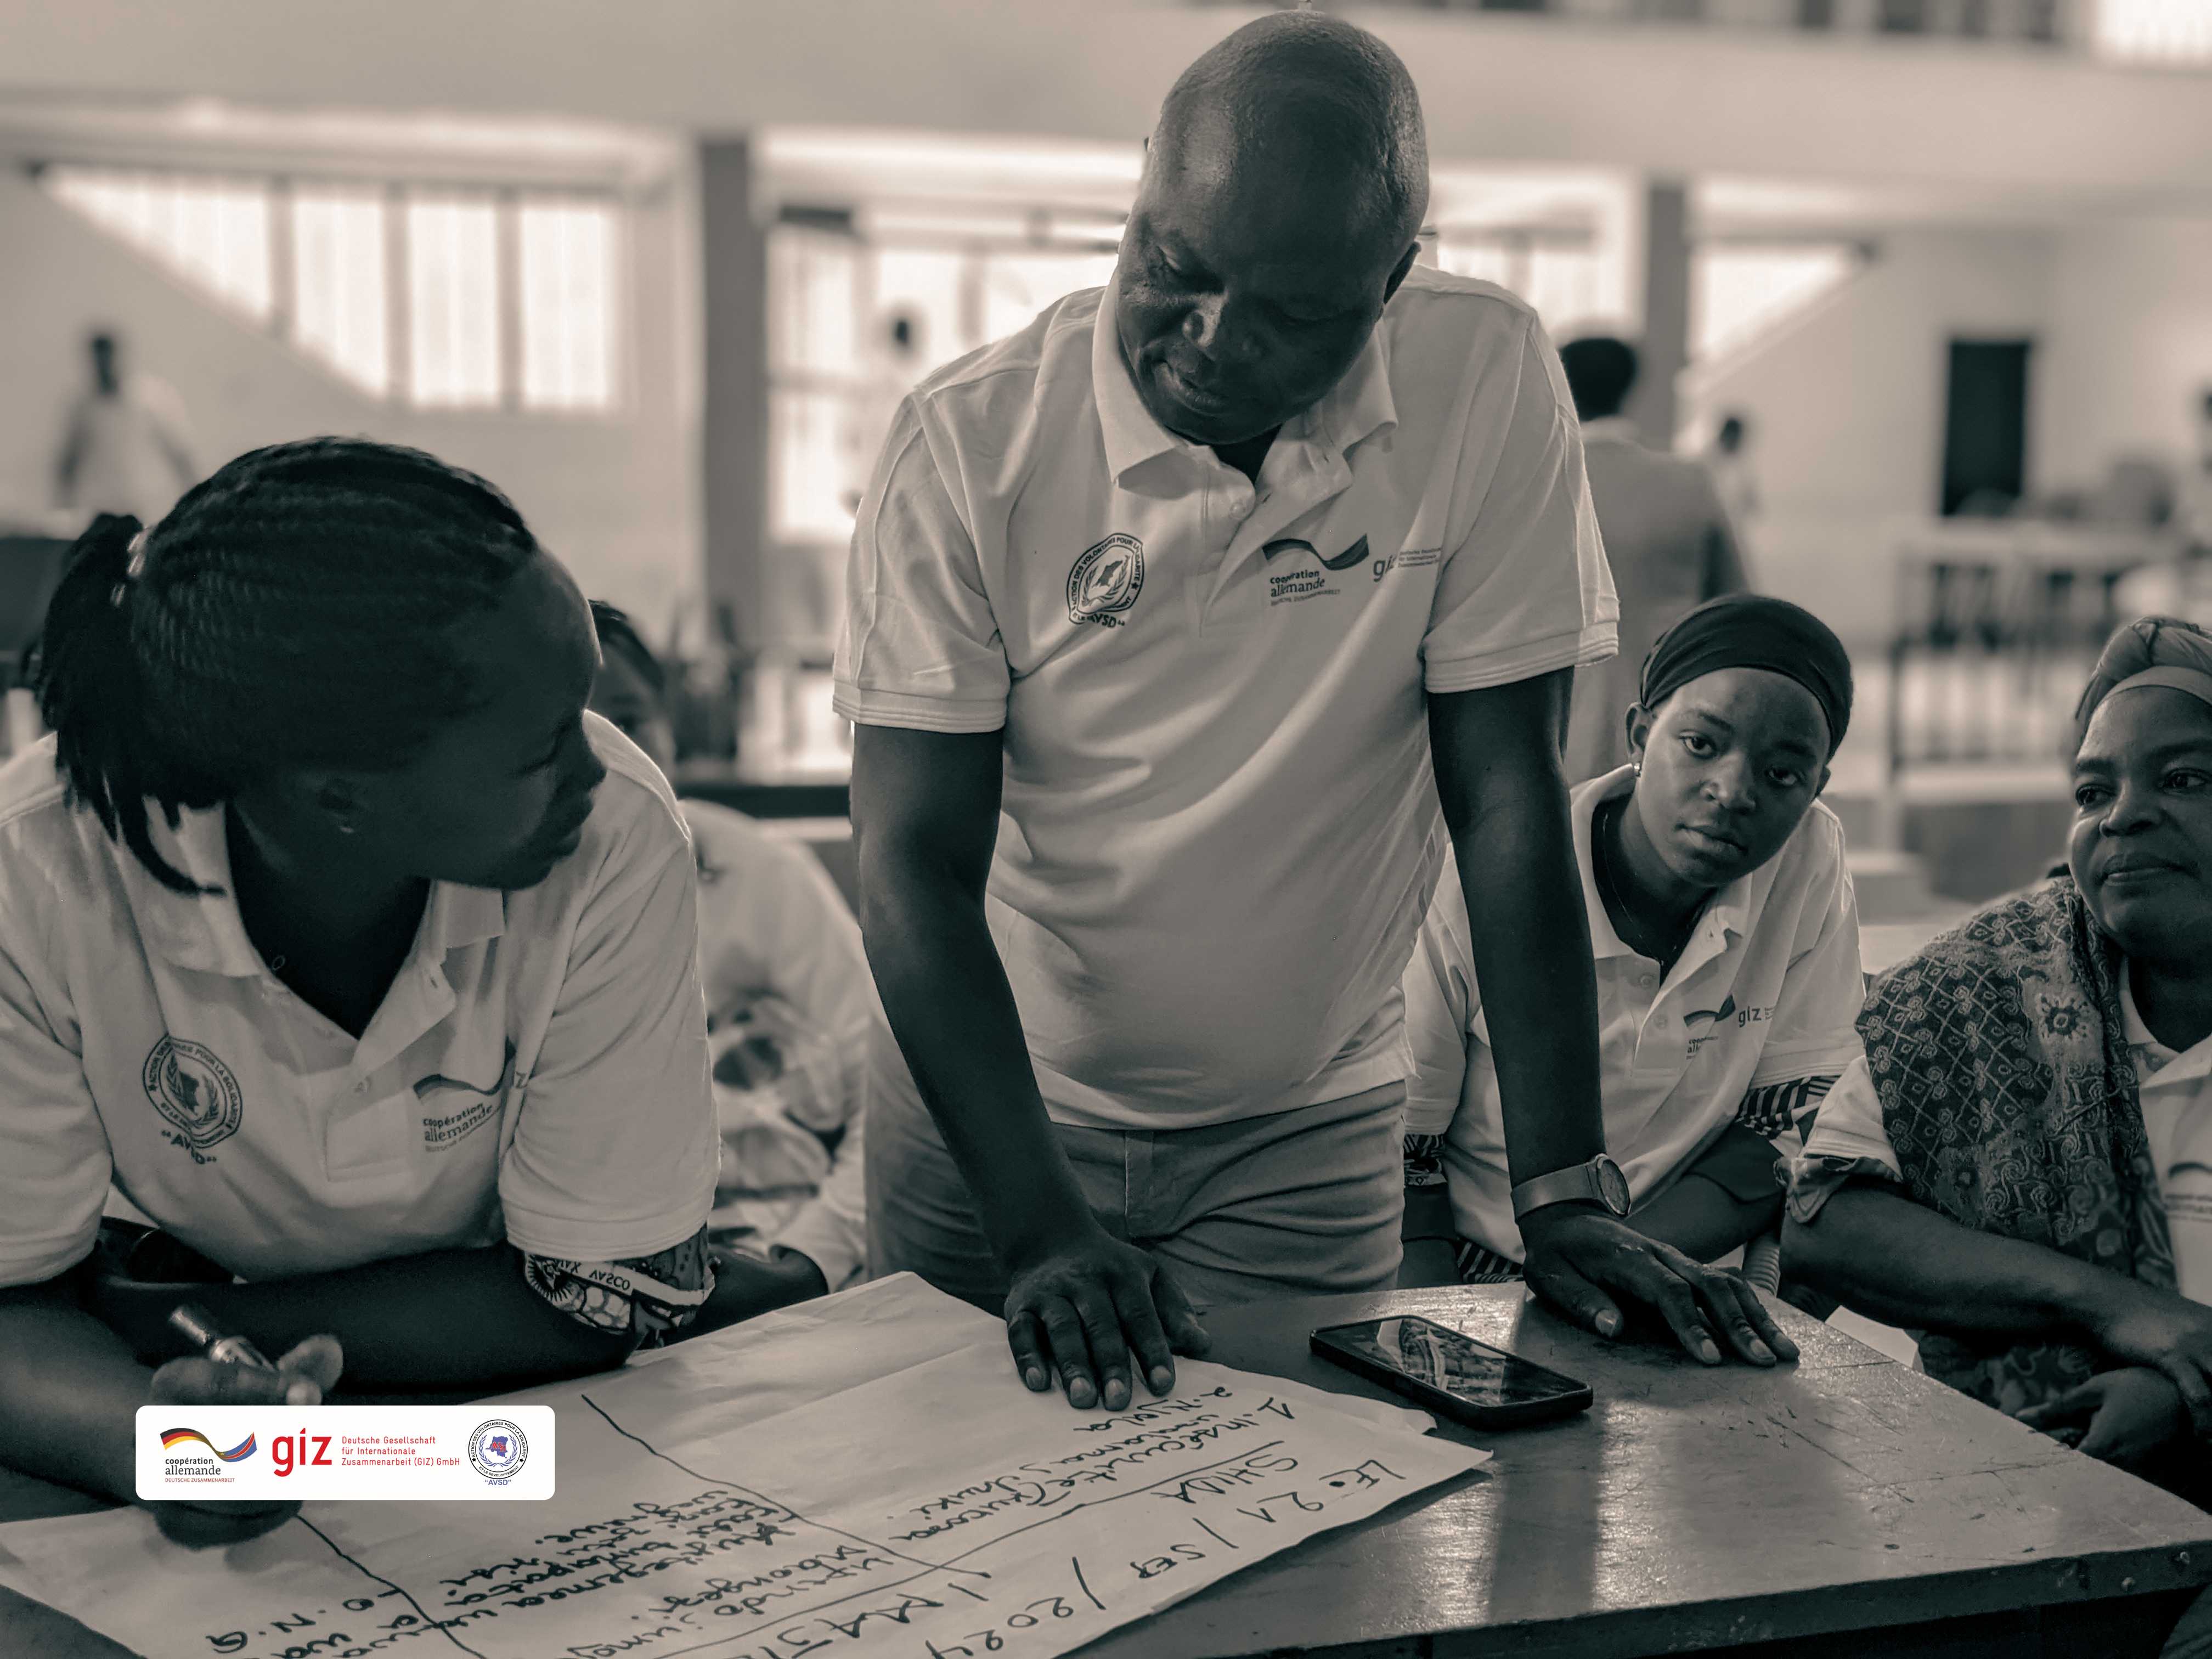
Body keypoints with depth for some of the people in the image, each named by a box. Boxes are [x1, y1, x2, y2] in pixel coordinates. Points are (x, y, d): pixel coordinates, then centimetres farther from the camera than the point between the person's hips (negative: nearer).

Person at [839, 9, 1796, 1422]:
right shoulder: (970, 443, -17)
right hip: (992, 1111, 0)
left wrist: (1568, 1196, -17)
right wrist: (1042, 1227, -27)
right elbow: (916, 866, -17)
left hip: (1309, 1146, 0)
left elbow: (1507, 796, -13)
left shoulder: (1488, 382, -15)